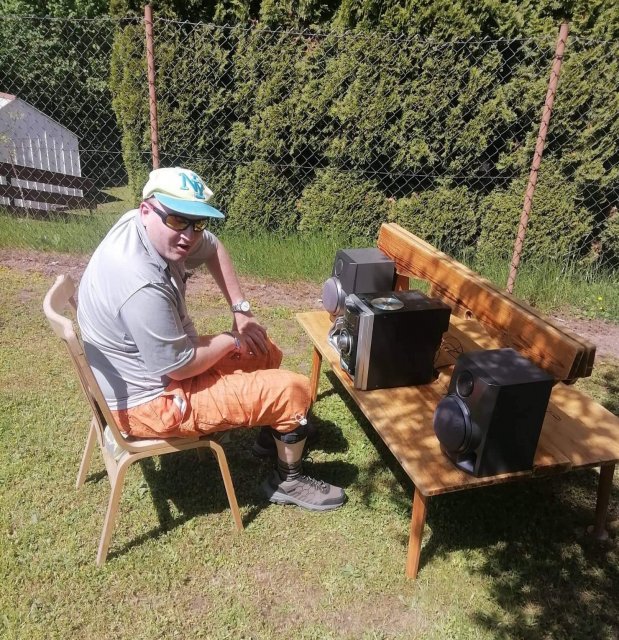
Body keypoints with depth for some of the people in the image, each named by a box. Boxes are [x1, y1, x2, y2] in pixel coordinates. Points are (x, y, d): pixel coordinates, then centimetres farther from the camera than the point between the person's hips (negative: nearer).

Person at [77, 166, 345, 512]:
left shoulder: (157, 228, -8)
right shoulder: (142, 285, -35)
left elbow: (213, 249, 10)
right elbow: (181, 367, -26)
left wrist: (241, 311, 3)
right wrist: (232, 339, -8)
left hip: (161, 363, 9)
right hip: (151, 402, -9)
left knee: (266, 352, 19)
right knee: (293, 390, -10)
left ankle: (274, 426, 42)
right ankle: (288, 481, 15)